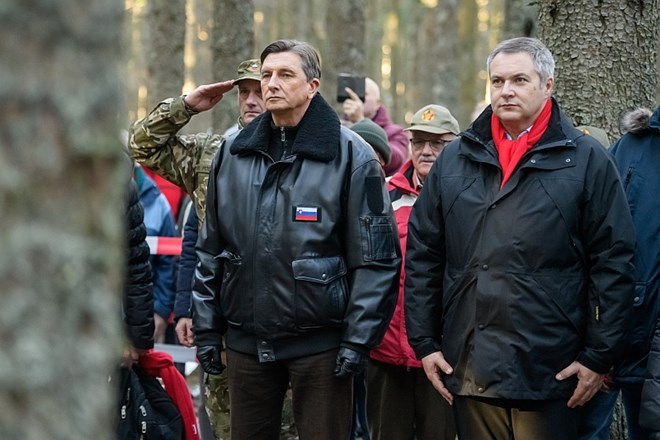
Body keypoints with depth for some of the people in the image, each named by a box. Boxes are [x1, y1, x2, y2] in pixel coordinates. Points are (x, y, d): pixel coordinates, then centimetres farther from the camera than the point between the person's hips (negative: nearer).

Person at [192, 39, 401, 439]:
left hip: (320, 342, -4)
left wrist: (358, 339, -12)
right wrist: (207, 328, 9)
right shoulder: (233, 153, 9)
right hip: (247, 340, 4)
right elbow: (211, 250, 13)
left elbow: (376, 259, -8)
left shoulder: (350, 155, -6)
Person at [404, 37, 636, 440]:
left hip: (550, 372, -3)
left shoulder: (587, 161, -1)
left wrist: (600, 356, -7)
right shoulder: (456, 159, 10)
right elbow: (422, 256, 12)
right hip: (469, 366, 3)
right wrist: (424, 341, 6)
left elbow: (614, 264, -3)